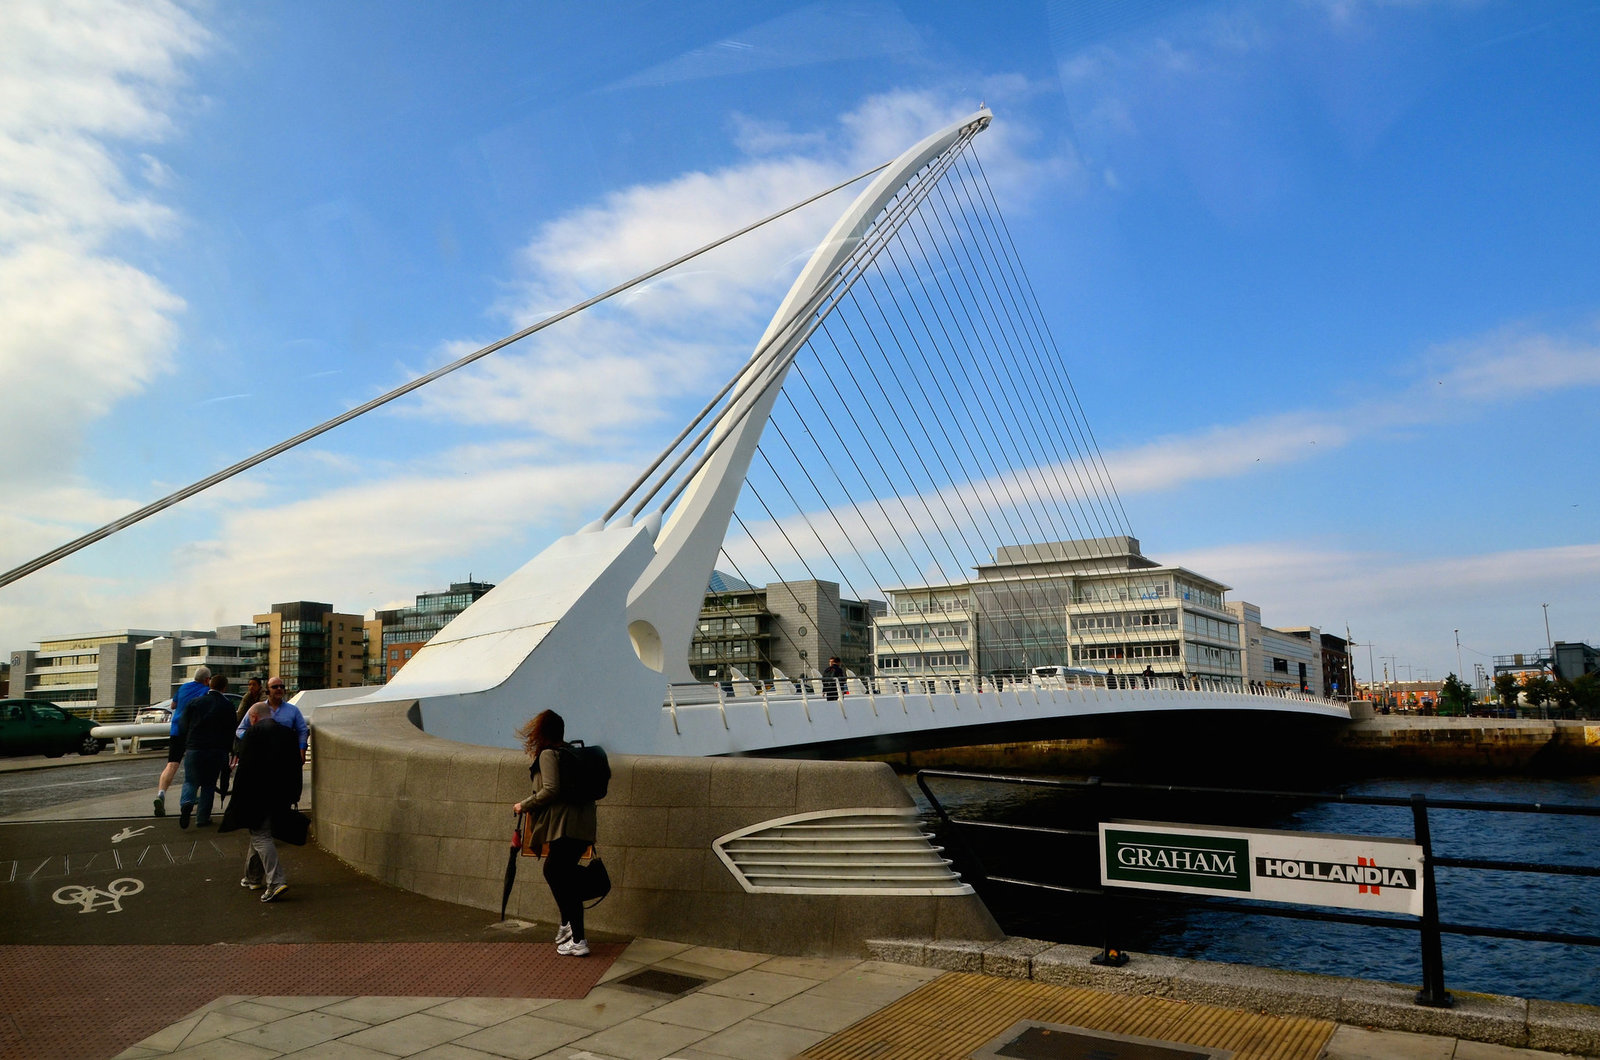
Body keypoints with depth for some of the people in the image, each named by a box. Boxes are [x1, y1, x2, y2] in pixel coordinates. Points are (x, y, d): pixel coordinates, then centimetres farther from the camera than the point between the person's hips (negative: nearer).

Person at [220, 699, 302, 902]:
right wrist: (293, 795, 16)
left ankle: (276, 881, -17)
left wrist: (238, 797, -6)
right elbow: (295, 766, 11)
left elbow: (245, 767, -12)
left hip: (257, 795, -7)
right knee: (260, 833, 22)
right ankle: (254, 877, 32)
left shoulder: (252, 733, -8)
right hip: (279, 795, 7)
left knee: (261, 836, -5)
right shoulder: (288, 733, 10)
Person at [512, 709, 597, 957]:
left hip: (565, 826, -9)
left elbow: (550, 790, -16)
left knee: (565, 881, -3)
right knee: (553, 870, 23)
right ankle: (567, 925, 26)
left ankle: (578, 941, -2)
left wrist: (524, 805, -2)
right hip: (583, 825, 9)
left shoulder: (548, 754, -5)